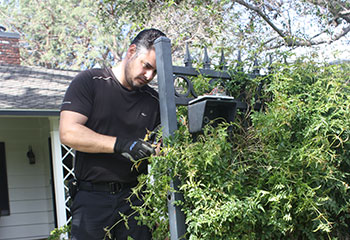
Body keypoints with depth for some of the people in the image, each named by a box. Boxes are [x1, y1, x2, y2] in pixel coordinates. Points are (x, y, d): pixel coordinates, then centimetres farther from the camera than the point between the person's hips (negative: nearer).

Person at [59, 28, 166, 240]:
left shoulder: (154, 100, 12)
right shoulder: (90, 81, 1)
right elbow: (68, 133, -11)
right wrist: (120, 144, -20)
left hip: (135, 198, 3)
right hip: (93, 198, -2)